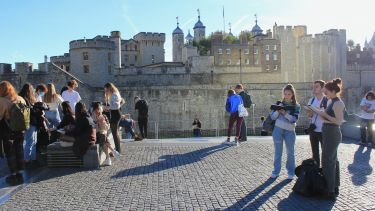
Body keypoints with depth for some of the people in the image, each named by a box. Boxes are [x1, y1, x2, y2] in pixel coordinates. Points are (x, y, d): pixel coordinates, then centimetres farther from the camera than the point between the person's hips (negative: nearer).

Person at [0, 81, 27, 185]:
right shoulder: (21, 99, 0)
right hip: (20, 130, 5)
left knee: (10, 153, 7)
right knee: (19, 152, 14)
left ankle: (14, 175, 13)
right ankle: (19, 174, 23)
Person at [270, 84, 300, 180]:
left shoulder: (296, 106, 0)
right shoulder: (279, 103, 3)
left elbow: (294, 119, -10)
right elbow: (272, 117, 0)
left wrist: (284, 113, -23)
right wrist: (278, 110, -18)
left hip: (290, 131, -1)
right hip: (278, 130, 1)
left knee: (290, 152, 7)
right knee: (278, 152, 8)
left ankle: (291, 172, 19)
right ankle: (276, 171, 18)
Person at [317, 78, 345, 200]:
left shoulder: (338, 103, -16)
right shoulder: (332, 102, 12)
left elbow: (339, 121, -21)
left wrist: (324, 114, -19)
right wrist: (320, 113, 4)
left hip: (332, 134, -10)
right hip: (329, 134, 10)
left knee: (327, 162, -6)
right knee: (333, 160, 17)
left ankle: (330, 192, 1)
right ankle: (335, 187, 28)